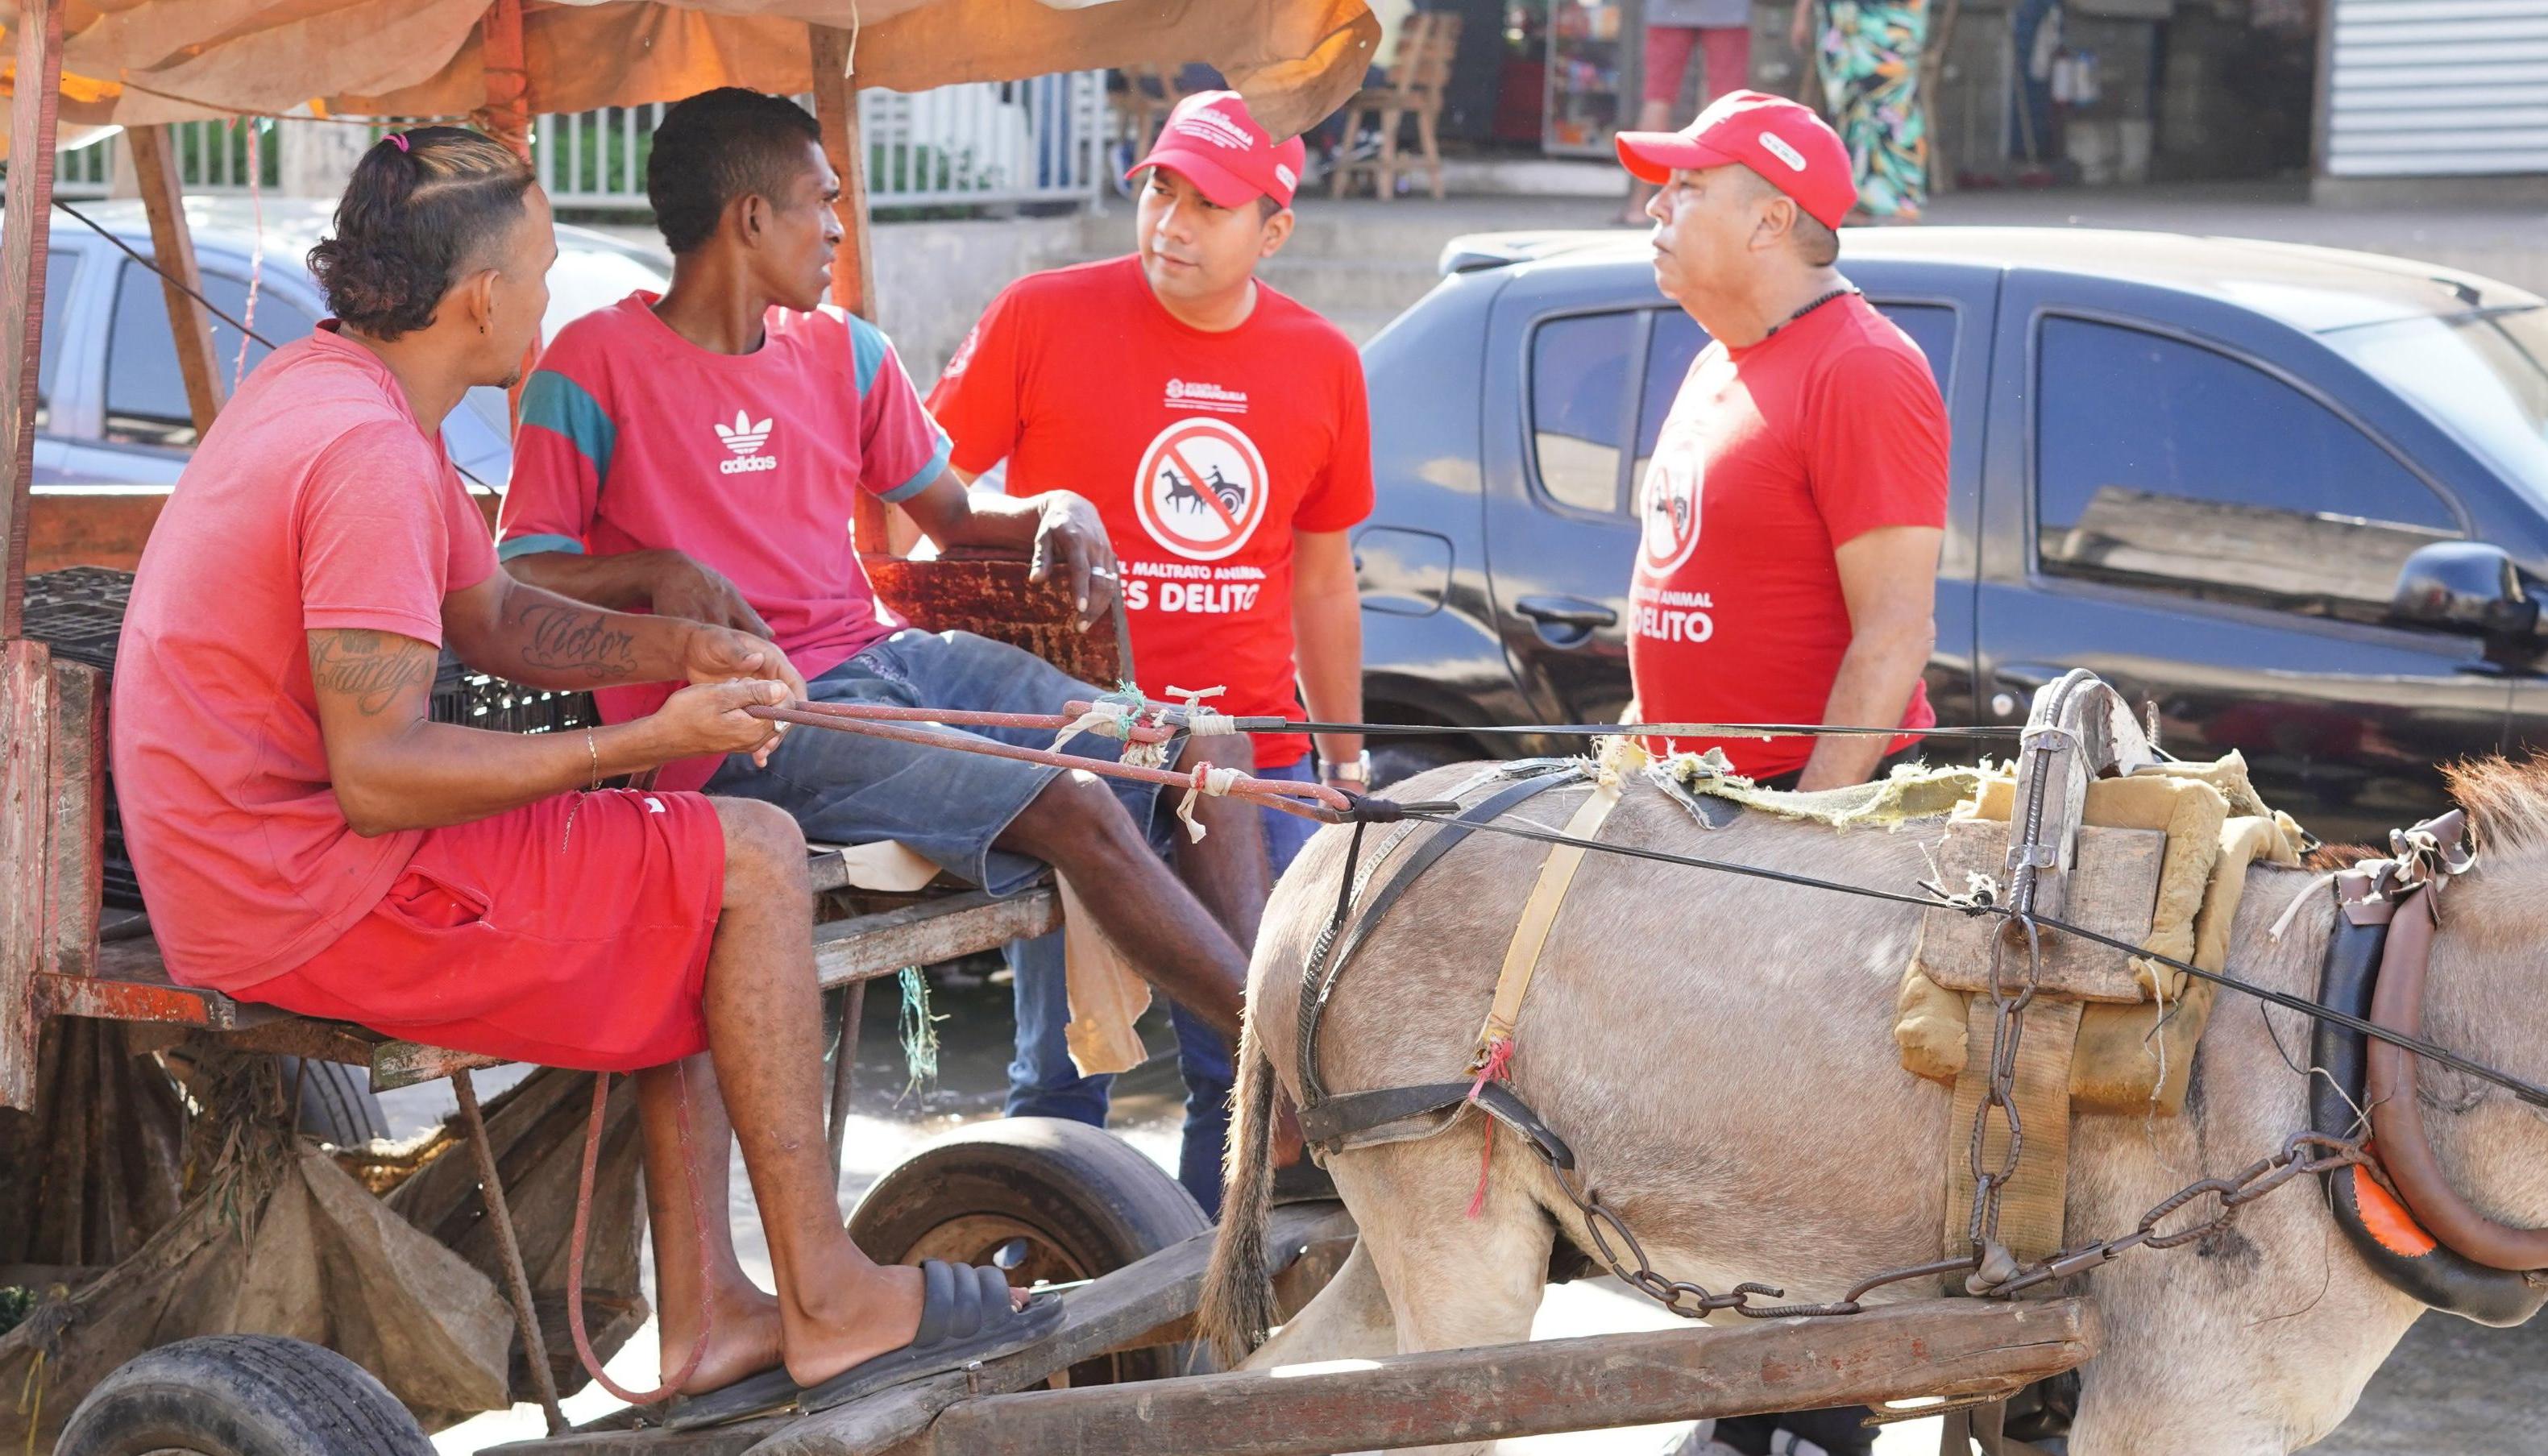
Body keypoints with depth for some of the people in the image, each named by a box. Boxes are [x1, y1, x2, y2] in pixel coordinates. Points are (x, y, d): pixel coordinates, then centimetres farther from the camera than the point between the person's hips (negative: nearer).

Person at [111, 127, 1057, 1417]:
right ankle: (823, 1298, -1)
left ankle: (704, 1309, 13)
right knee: (751, 859, -7)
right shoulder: (364, 453, -22)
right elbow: (379, 776, -26)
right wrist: (640, 743, -20)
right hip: (316, 899, -11)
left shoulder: (325, 388, 12)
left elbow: (492, 617, 20)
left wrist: (685, 653, 4)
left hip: (252, 862, 11)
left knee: (685, 905, 18)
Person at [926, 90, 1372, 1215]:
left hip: (1253, 760, 3)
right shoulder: (1043, 318, -3)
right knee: (1062, 1065, 2)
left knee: (1249, 1068, 4)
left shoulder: (1322, 364, 8)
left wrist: (1346, 760, 18)